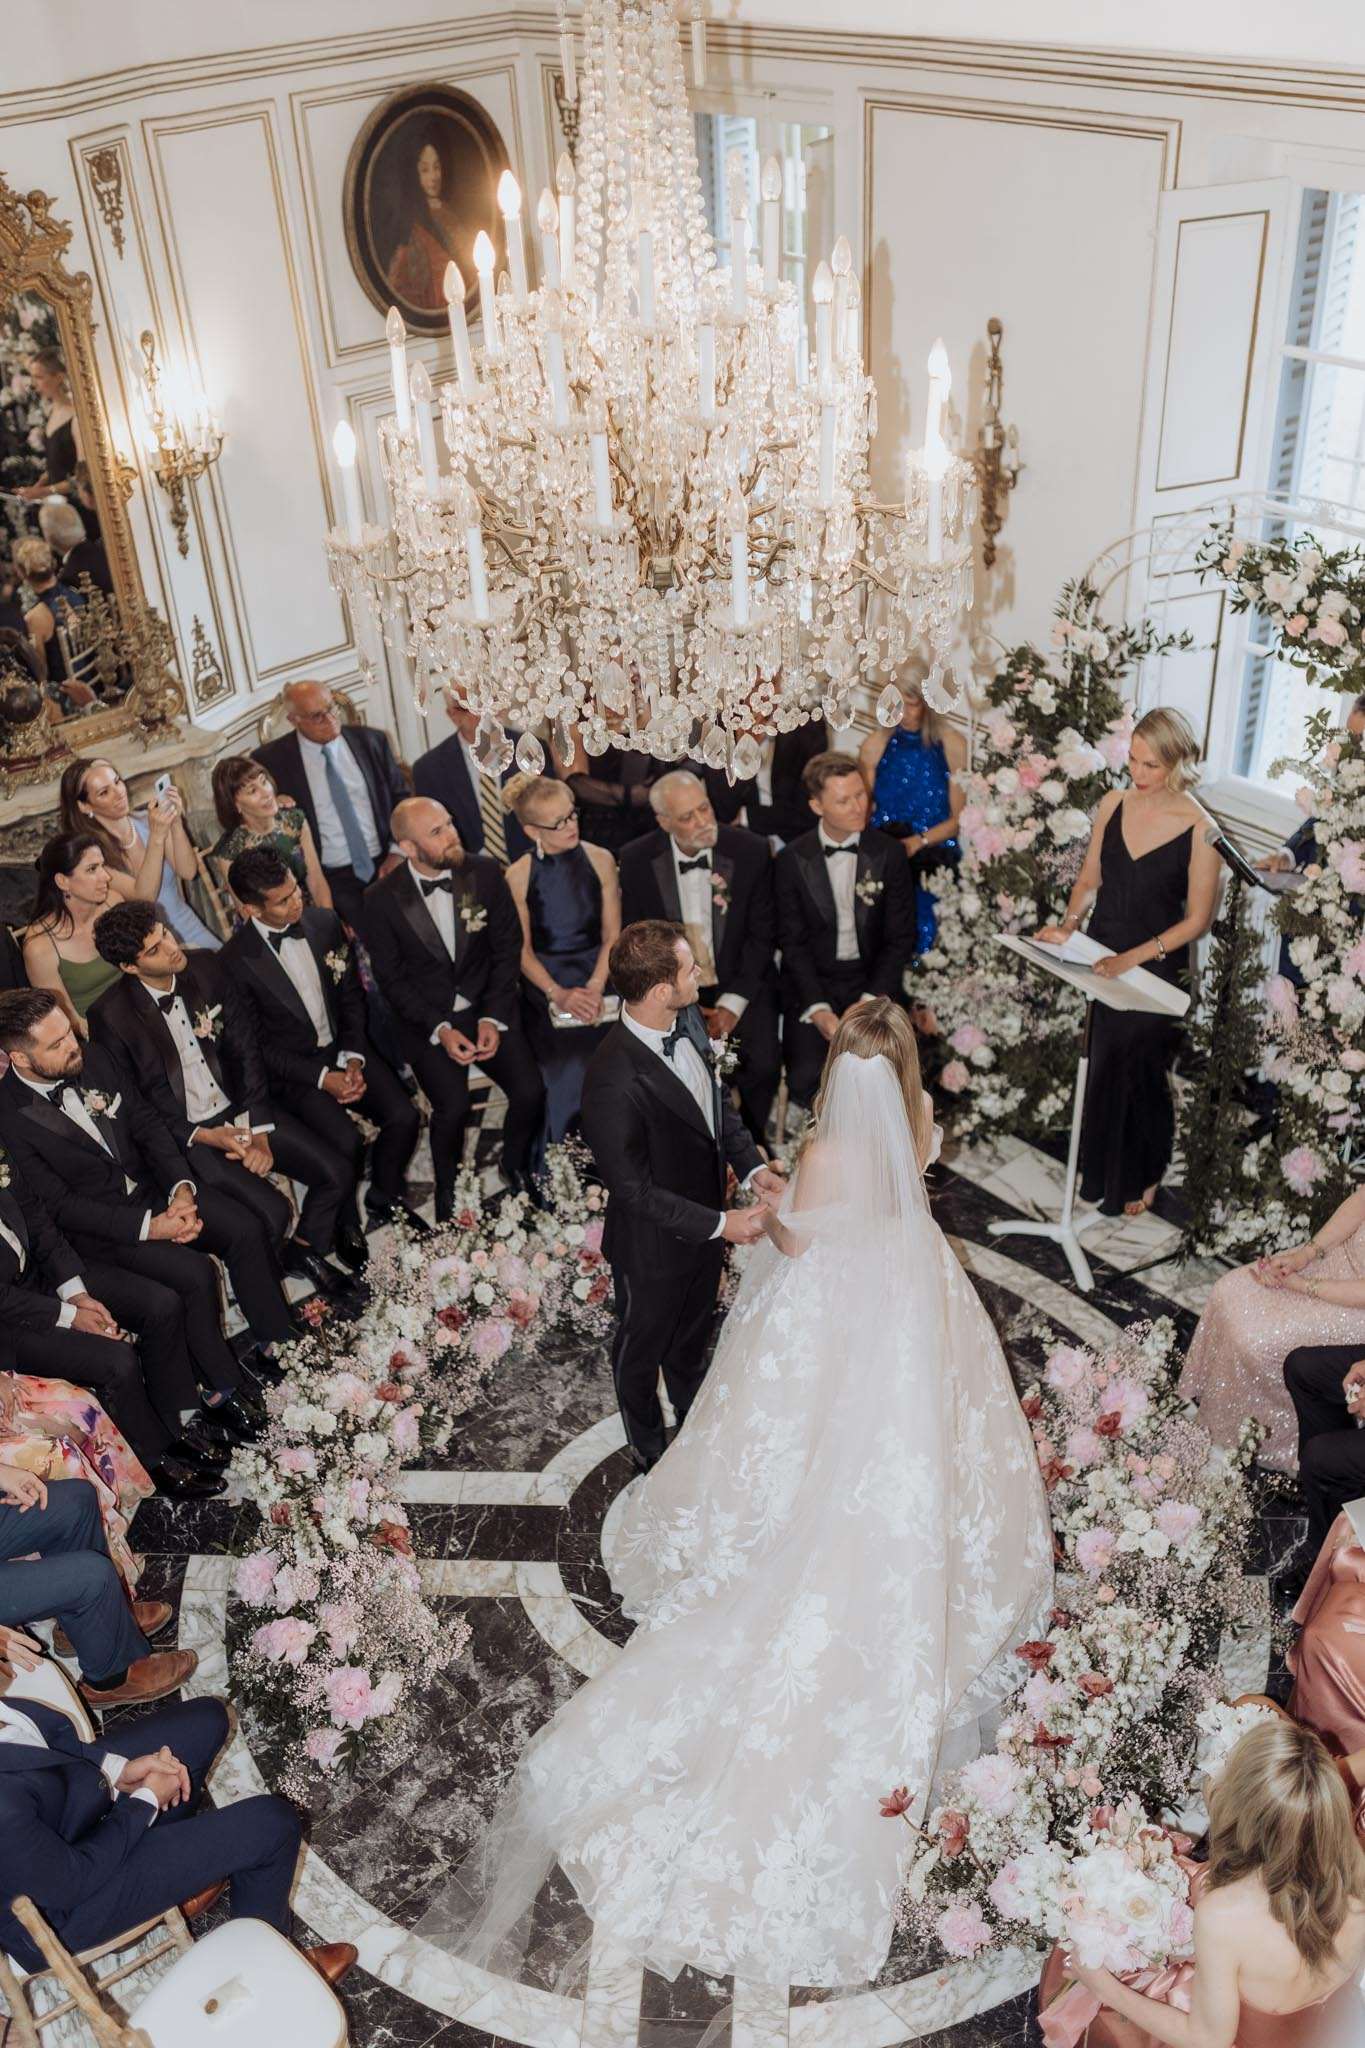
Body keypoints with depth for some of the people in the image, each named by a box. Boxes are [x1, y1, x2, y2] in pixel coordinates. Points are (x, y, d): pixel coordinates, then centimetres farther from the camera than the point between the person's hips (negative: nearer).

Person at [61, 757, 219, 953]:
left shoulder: (147, 820, -1)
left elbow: (188, 872, -8)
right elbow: (144, 897, -21)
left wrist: (176, 823, -20)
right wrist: (156, 836, -29)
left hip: (189, 928, 3)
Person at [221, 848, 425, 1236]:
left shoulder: (325, 923, -3)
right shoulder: (236, 960, -16)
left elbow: (351, 997, 7)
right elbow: (256, 1046, -9)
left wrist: (353, 1059, -7)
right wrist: (323, 1078, -16)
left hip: (343, 1049, 4)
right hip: (292, 1069, -4)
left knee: (403, 1117, -18)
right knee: (346, 1143, -26)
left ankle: (384, 1199, 9)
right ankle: (340, 1222, 4)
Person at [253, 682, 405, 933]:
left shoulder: (371, 741, 7)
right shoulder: (272, 759, -1)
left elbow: (401, 797, 13)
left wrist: (397, 852, -1)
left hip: (386, 866, 3)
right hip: (330, 880, -3)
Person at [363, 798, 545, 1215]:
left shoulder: (485, 873, -6)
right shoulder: (383, 899, -11)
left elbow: (507, 948, 0)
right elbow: (392, 978, -4)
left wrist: (493, 1019, -9)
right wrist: (440, 1030, -14)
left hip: (489, 1007, 2)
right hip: (426, 1019, -2)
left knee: (530, 1092, -16)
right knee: (453, 1106, -22)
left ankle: (515, 1167, 15)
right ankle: (448, 1191, 8)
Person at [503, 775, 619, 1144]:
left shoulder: (600, 860, -1)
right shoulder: (518, 877, -4)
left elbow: (612, 935, 0)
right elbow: (522, 949, -1)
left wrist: (594, 986, -14)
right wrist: (558, 994, -16)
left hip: (598, 975, 1)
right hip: (545, 981, -1)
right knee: (565, 1072, -10)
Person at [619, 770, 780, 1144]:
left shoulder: (751, 850, -9)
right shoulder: (637, 859, -7)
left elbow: (762, 934, -4)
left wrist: (733, 1004, -12)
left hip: (740, 984, 0)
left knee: (762, 1064, -20)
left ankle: (752, 1141, 10)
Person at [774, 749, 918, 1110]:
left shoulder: (888, 854, -1)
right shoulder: (791, 860, -3)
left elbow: (901, 938, 0)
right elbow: (792, 942, -3)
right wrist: (817, 1008, -16)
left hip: (872, 981, 0)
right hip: (812, 984, 0)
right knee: (805, 1080, -20)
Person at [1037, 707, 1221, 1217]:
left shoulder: (1199, 828, -16)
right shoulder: (1113, 805, -1)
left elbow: (1197, 919, -12)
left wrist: (1135, 957, -20)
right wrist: (1069, 923, -9)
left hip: (1156, 971, -4)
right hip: (1098, 958, 4)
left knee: (1138, 1074, 9)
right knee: (1093, 1066, 12)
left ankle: (1141, 1178, 32)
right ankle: (1096, 1168, 34)